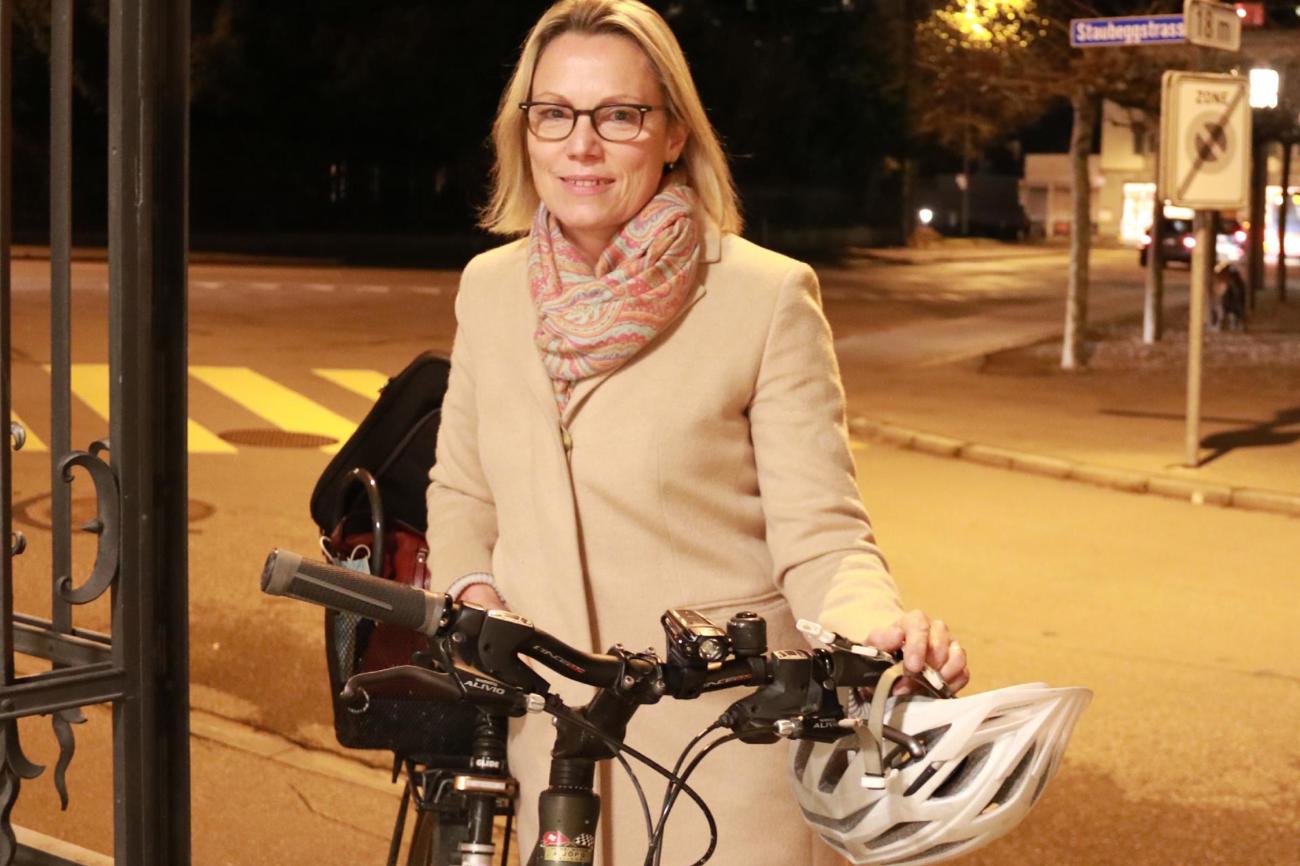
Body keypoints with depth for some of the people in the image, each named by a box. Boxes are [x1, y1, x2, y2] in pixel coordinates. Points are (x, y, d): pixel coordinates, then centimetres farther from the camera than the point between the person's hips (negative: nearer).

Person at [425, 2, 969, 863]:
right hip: (556, 743, 4)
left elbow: (818, 533, -13)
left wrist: (880, 628, -33)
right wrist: (470, 593, -4)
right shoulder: (490, 287, 3)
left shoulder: (769, 297, -12)